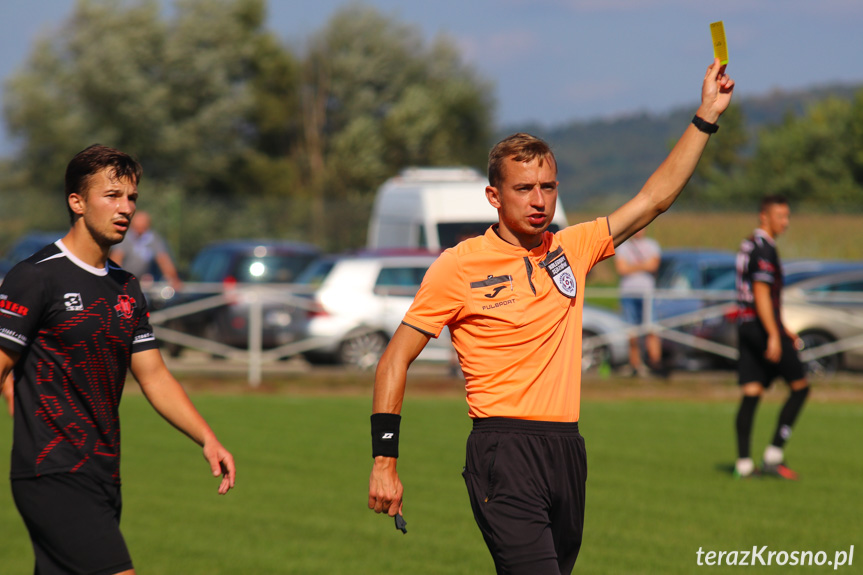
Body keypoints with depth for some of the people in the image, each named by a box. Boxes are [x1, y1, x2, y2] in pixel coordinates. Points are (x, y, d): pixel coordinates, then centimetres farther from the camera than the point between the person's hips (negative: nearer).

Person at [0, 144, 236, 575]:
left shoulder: (126, 288, 15)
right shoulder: (36, 277, -9)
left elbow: (154, 376, 17)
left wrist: (207, 440, 5)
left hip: (103, 478, 8)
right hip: (54, 477, -8)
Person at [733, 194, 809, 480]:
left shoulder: (748, 245, 18)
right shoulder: (764, 250, -13)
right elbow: (762, 295, -20)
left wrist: (783, 330, 28)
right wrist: (774, 335, -23)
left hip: (746, 326, 9)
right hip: (762, 326, -9)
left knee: (751, 393, 5)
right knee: (800, 387, -1)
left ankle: (743, 463, 0)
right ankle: (774, 454, -5)